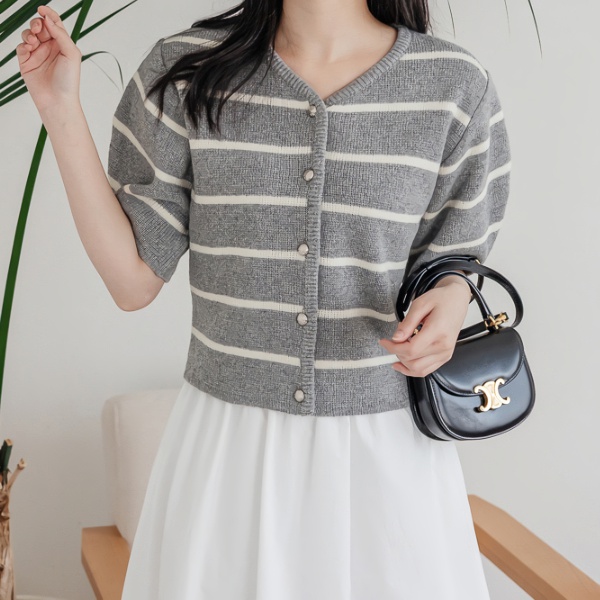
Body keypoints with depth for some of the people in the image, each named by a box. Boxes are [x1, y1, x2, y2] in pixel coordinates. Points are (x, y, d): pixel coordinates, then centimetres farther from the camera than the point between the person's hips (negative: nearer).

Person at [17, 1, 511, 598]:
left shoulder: (456, 85, -4)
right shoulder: (183, 72, -3)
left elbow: (450, 262, 7)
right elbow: (134, 282, -4)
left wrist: (451, 296, -17)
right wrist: (62, 112, -9)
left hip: (386, 443, 0)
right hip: (226, 439, 1)